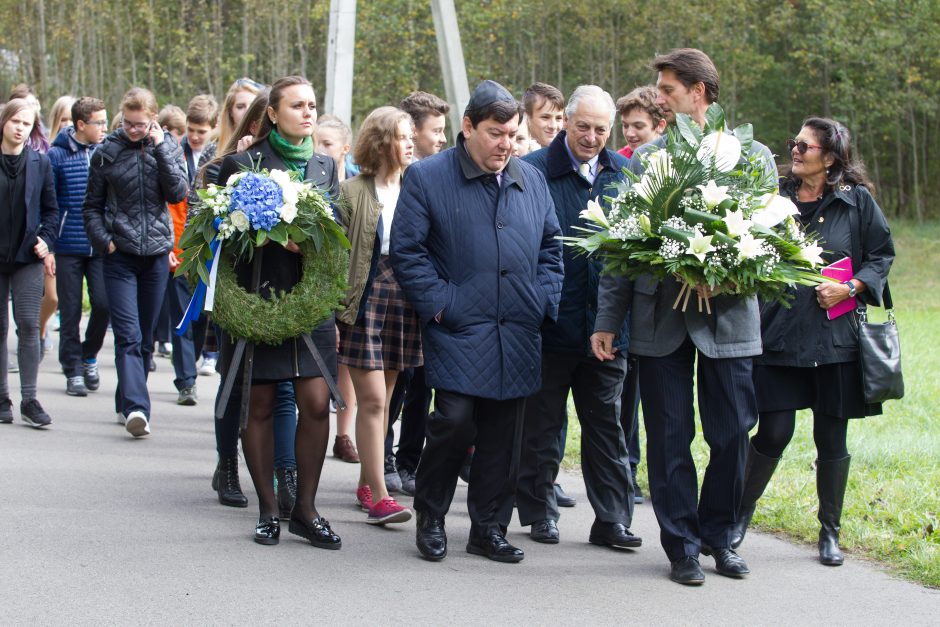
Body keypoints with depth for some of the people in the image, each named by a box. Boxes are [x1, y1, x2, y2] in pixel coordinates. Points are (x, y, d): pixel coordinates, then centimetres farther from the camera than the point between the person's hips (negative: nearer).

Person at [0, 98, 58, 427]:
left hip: (28, 255, 0)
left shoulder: (40, 163, 5)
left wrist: (45, 241, -4)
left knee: (28, 324, -7)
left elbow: (50, 209, 10)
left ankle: (29, 400, -4)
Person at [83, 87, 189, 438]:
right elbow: (92, 207, 7)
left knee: (145, 337, 11)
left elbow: (178, 193, -9)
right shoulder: (107, 152, 1)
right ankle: (136, 408, -23)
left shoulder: (167, 146, 5)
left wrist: (160, 148, -11)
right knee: (128, 336, -14)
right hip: (120, 255, -2)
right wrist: (104, 241, -8)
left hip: (156, 253, 2)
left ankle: (127, 405, 24)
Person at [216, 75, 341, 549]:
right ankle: (268, 510, 14)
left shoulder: (324, 166, 13)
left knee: (316, 403, -4)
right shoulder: (243, 164, 0)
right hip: (259, 297, -3)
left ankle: (305, 509, 8)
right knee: (260, 406, 3)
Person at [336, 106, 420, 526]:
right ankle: (379, 496, -8)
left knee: (380, 400, 11)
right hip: (364, 302, -4)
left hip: (404, 302, 5)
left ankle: (366, 483, 21)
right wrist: (335, 312, -11)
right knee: (372, 400, -8)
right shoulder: (353, 191, -3)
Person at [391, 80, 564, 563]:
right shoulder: (426, 178, -2)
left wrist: (545, 302, 7)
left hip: (517, 336, 5)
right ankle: (430, 518, 9)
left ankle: (489, 528, 18)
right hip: (458, 331, -5)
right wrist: (439, 303, -11)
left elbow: (551, 246, 19)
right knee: (454, 422, -13)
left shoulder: (531, 180, 13)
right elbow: (406, 250, -4)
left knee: (503, 436, 7)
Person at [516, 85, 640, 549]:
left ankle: (612, 519, 13)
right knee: (542, 423, 8)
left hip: (606, 322, 3)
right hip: (550, 319, -3)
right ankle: (540, 514, 19)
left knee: (606, 424, 8)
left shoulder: (626, 174, 6)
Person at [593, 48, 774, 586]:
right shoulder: (645, 158, 7)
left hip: (727, 316, -1)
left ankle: (718, 535, 23)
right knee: (669, 437, 4)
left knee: (732, 433, 3)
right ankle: (682, 546, 15)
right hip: (659, 318, 1)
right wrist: (607, 320, 4)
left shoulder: (753, 155, 3)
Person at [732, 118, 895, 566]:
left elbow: (882, 253, 7)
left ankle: (830, 532, 20)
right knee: (773, 432, -4)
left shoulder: (857, 201, 2)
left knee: (831, 437, 6)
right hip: (780, 335, 0)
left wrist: (850, 288, -7)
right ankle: (742, 511, 19)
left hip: (836, 339, 0)